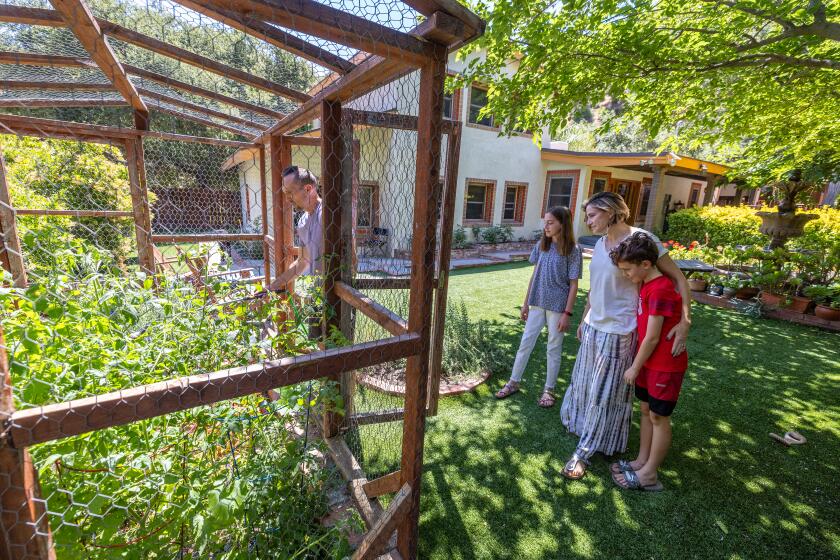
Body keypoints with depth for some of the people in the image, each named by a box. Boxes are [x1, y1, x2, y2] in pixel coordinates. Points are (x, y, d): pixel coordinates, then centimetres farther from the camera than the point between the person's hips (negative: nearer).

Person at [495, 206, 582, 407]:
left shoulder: (573, 250, -10)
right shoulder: (541, 245, 2)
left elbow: (573, 285, -8)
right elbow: (534, 275, 8)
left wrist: (567, 313, -11)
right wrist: (526, 303, 9)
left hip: (557, 307, -4)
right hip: (537, 304, 4)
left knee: (554, 349, 9)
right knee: (525, 343, 11)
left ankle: (549, 389, 25)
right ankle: (514, 383, 25)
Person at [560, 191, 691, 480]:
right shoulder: (600, 243, 6)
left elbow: (679, 278, -12)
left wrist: (685, 320, -22)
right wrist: (584, 319, 20)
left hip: (618, 331, -7)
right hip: (593, 327, 7)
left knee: (605, 392, 6)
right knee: (586, 382, 22)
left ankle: (584, 451, 19)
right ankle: (582, 423, 46)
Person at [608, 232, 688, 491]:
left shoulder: (660, 290, -24)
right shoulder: (647, 285, 5)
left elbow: (652, 338, -21)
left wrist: (634, 367, -11)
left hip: (665, 365, -9)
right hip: (649, 361, 9)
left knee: (659, 417, 5)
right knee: (646, 410, 17)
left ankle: (649, 474, 19)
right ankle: (641, 461, 32)